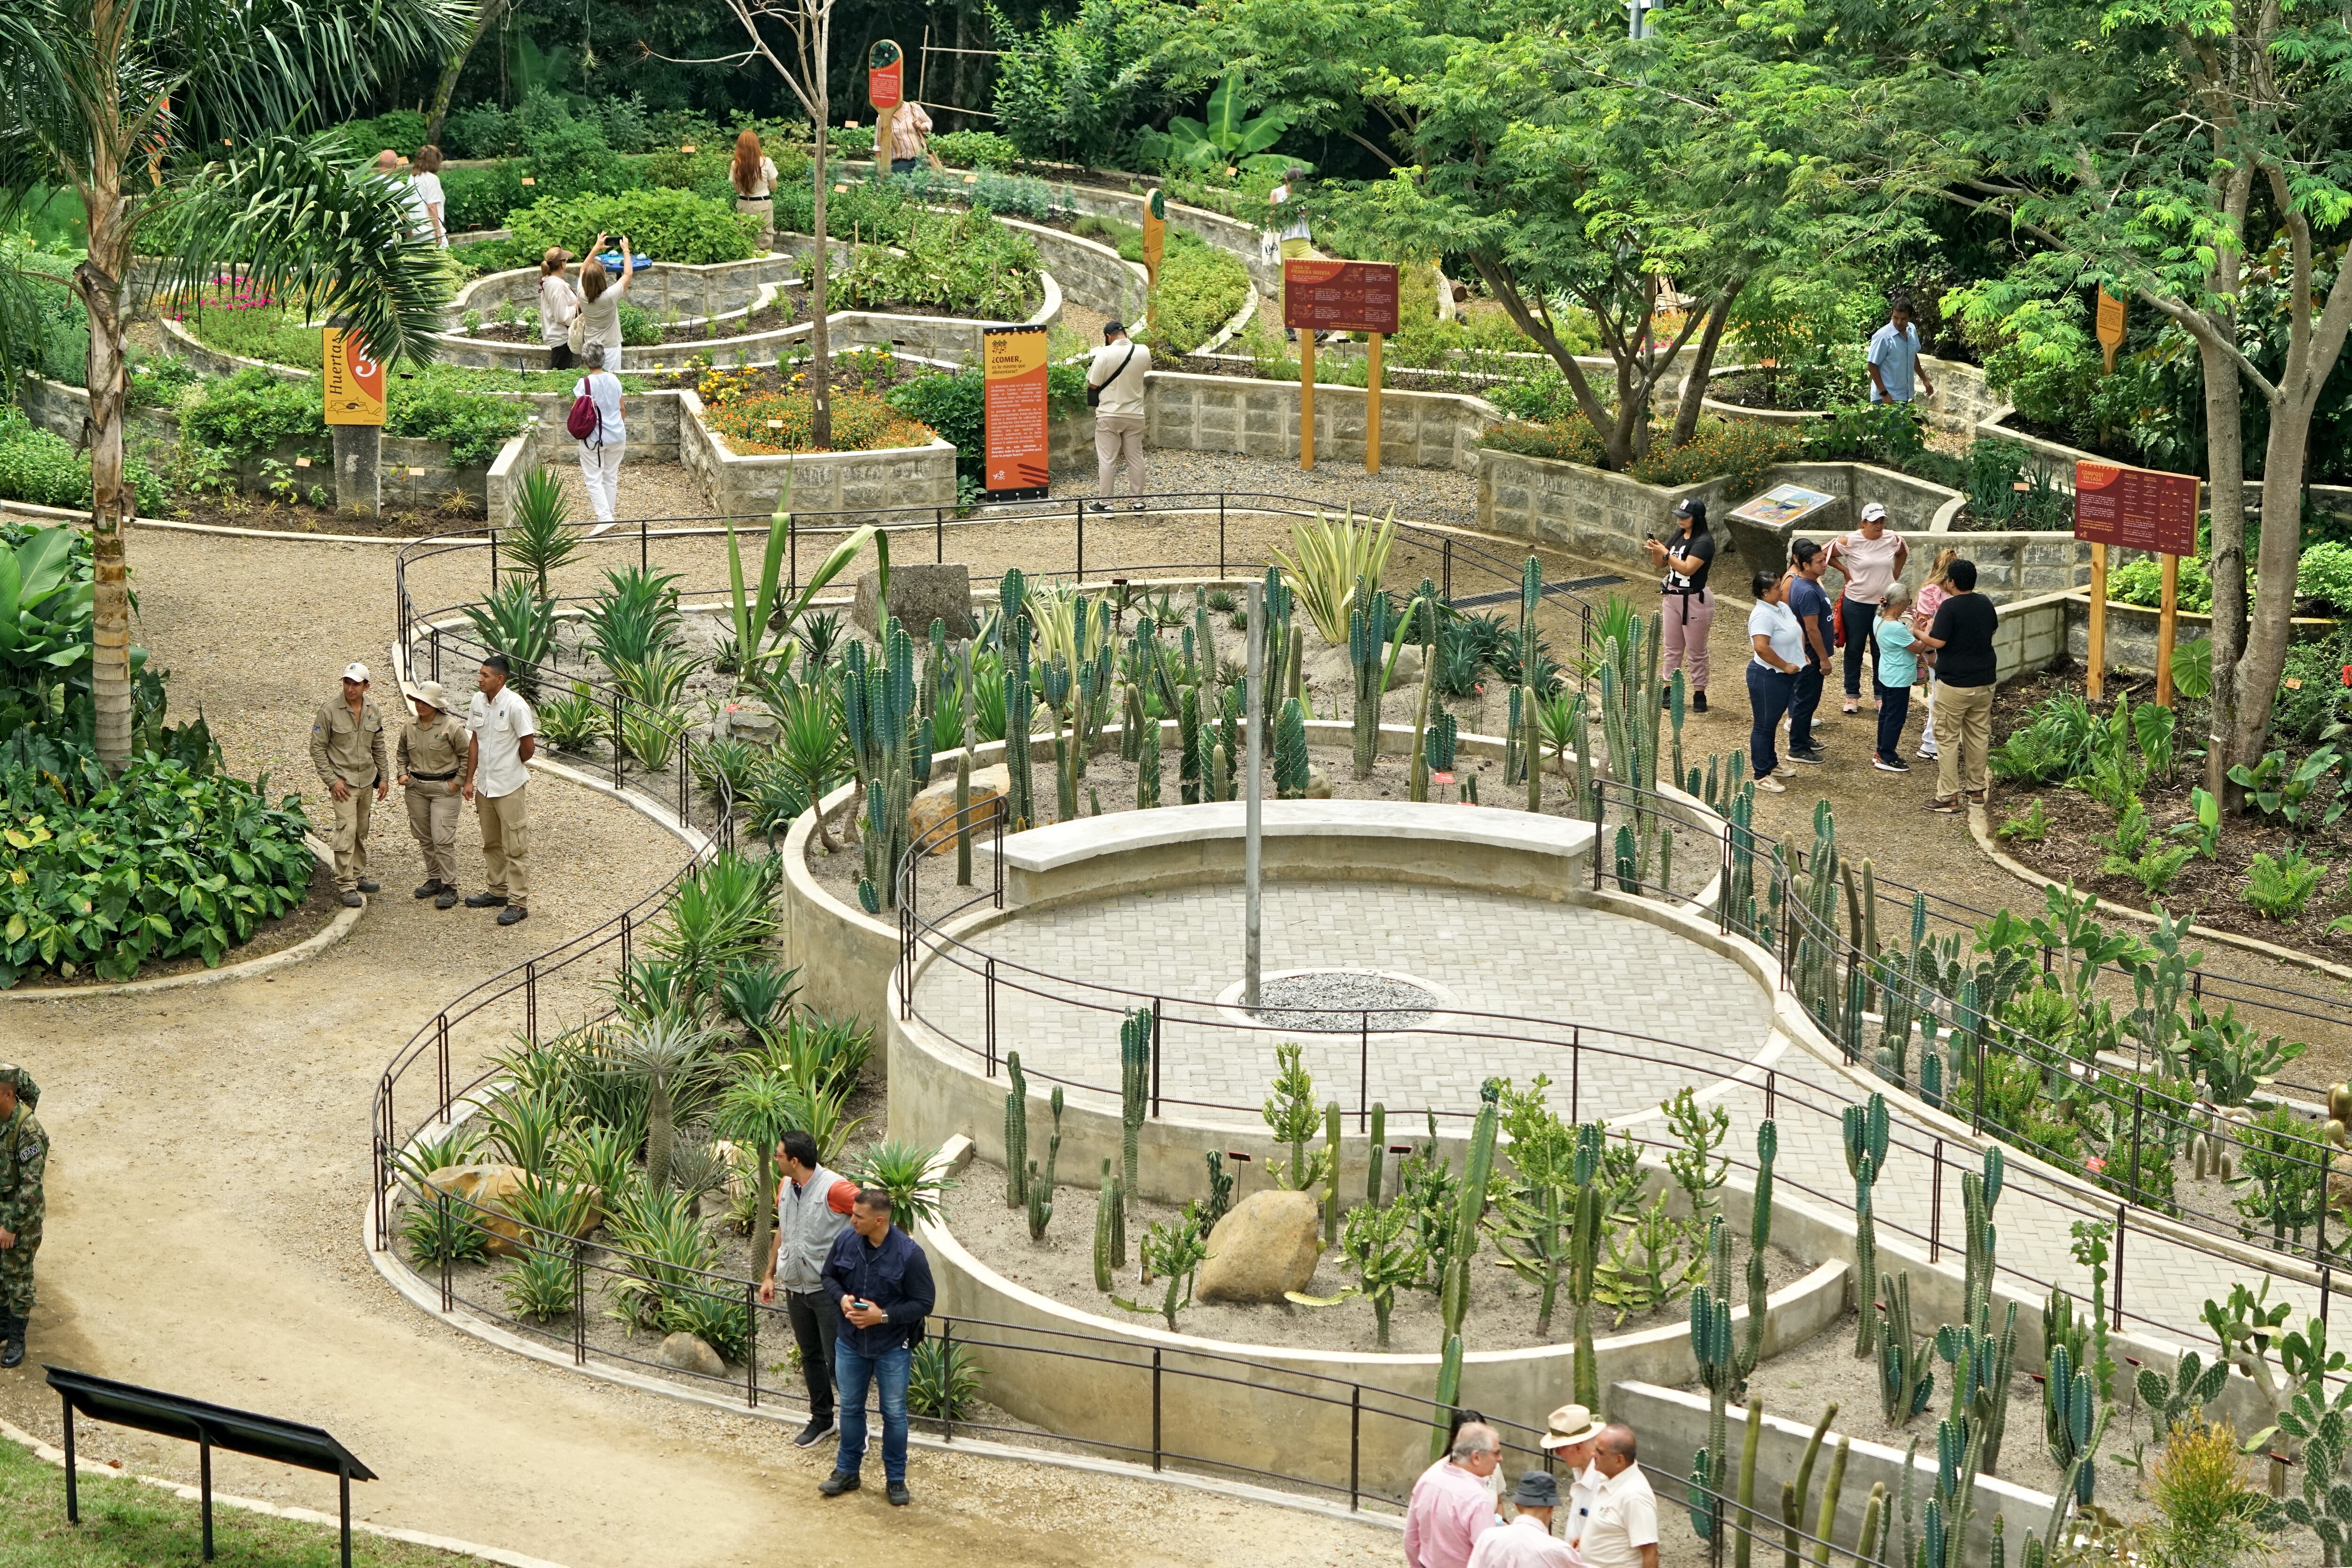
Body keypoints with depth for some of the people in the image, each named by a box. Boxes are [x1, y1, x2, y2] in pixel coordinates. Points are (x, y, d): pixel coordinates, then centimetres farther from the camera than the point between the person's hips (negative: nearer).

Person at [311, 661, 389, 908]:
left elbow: (378, 748, 15)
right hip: (343, 781, -6)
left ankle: (359, 876, 26)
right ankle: (346, 885, -9)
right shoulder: (330, 711, -13)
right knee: (347, 831, -12)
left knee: (361, 832, 14)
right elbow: (317, 748, -10)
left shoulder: (372, 711, 4)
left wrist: (383, 777, 13)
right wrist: (332, 780, -13)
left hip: (367, 780, 6)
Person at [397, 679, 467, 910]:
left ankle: (450, 887, -3)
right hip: (415, 788, 6)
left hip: (444, 788, -6)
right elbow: (403, 753, 21)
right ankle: (434, 879, 26)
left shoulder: (451, 727, -12)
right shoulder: (409, 727, 4)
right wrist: (403, 773, 6)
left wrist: (458, 782, -9)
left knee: (443, 839, -10)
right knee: (424, 837, 12)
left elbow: (467, 756, -5)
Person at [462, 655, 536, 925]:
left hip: (510, 787, -7)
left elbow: (529, 746, -15)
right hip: (485, 785, 7)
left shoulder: (515, 706, -19)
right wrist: (469, 779, 7)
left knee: (515, 847, -2)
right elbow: (475, 741, 10)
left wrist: (511, 768, 2)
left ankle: (518, 902, 1)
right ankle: (498, 891, 32)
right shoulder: (478, 701, 3)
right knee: (492, 843, 18)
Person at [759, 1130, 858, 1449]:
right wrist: (770, 1275, 19)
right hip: (796, 1287, 7)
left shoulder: (834, 1189, -20)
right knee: (810, 1357, 17)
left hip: (829, 1288, -7)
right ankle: (821, 1420, 31)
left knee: (837, 1360, -4)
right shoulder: (785, 1187, 5)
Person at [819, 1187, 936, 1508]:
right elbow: (829, 1276, 8)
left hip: (892, 1348, -4)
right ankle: (847, 1471, 32)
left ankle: (896, 1478, 23)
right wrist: (842, 1298, -13)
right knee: (850, 1408, 16)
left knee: (894, 1414, 8)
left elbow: (924, 1303, -15)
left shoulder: (909, 1254, -21)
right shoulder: (845, 1241, -9)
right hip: (850, 1343, 4)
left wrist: (883, 1316, -24)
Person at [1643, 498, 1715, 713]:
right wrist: (1655, 551, -10)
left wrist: (1664, 552, -27)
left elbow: (1687, 568, -28)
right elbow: (1660, 564, 11)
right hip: (1672, 597, 8)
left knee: (1696, 651, 4)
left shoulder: (1703, 542, -19)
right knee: (1672, 647, 16)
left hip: (1694, 600, -8)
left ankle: (1699, 693, 12)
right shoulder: (1677, 536, 5)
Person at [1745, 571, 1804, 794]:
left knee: (1772, 723, 23)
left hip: (1785, 676, 9)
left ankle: (1771, 763, 38)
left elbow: (1798, 630, 22)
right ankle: (1762, 776, 8)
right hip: (1767, 677, -9)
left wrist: (1801, 655, 10)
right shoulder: (1763, 615, -24)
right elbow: (1762, 648, -33)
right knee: (1763, 726, 1)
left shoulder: (1782, 607, 6)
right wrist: (1785, 666, -23)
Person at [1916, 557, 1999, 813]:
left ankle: (1948, 797, -2)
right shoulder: (1985, 604, 5)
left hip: (1954, 684, -7)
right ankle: (1978, 789, 26)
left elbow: (1938, 641, -22)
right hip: (1984, 681, 7)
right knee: (1978, 736, 17)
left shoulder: (1949, 607, -17)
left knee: (1948, 739, 0)